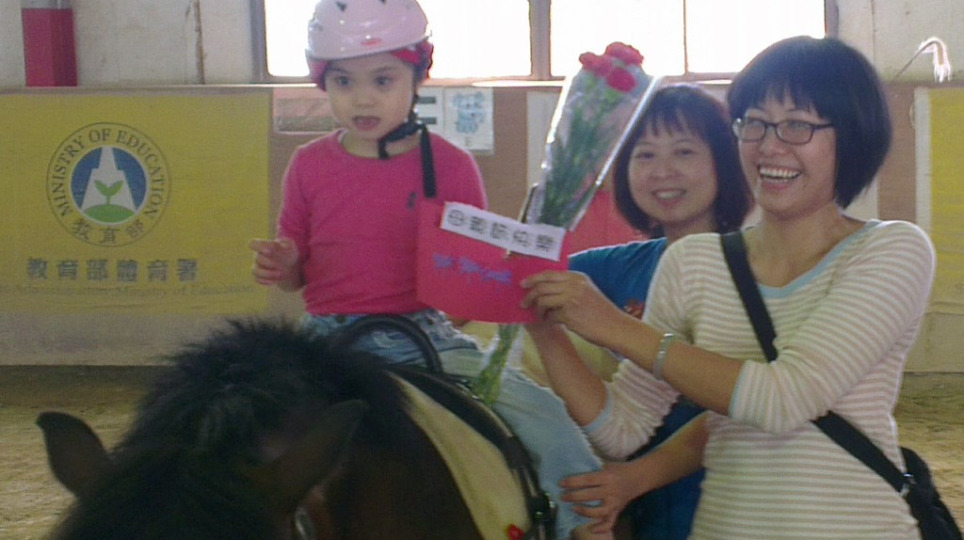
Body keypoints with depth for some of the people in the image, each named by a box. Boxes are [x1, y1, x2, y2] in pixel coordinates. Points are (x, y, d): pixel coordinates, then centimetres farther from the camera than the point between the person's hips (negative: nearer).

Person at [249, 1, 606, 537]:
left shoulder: (449, 165, 0)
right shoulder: (310, 166, 4)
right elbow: (298, 273, 11)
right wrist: (279, 266, -12)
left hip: (425, 339, -1)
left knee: (541, 413, -17)